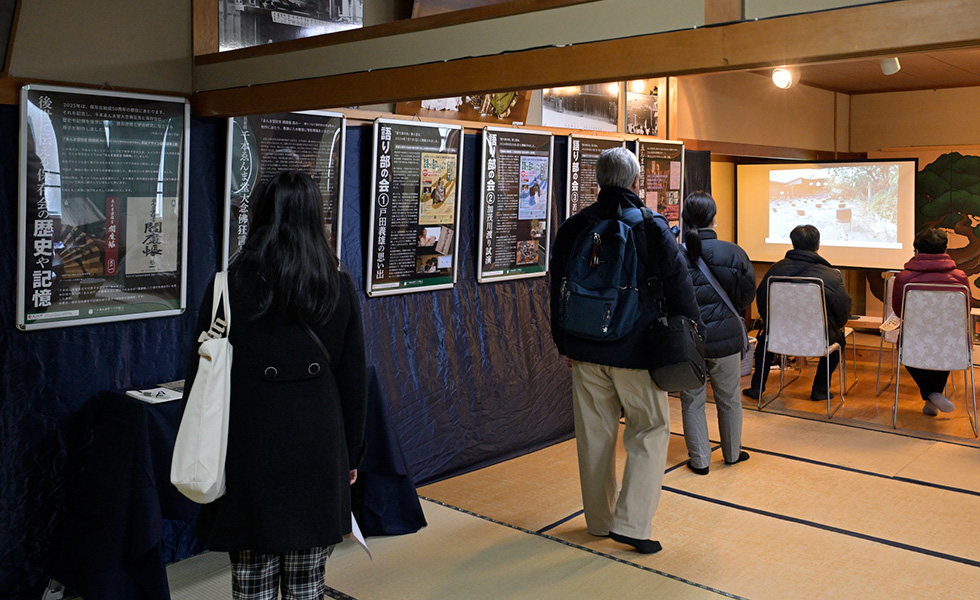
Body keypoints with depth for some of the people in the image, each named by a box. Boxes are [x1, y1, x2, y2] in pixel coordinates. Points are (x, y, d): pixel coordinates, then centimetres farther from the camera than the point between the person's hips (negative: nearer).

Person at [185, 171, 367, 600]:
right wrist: (351, 453, 14)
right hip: (317, 450, 2)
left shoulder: (230, 285, -7)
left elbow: (202, 375, -3)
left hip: (250, 450, -2)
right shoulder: (339, 287, 0)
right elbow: (354, 379, 5)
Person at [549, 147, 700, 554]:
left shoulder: (573, 228, 3)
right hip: (636, 352, -4)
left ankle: (599, 519, 25)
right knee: (650, 429, 7)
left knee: (594, 432, 13)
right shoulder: (653, 229, -8)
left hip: (585, 351, 4)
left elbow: (557, 289, 10)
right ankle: (631, 522, 1)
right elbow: (679, 289, -6)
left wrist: (563, 342, 18)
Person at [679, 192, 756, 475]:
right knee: (729, 399, 17)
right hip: (725, 338, 1)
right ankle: (732, 453, 33)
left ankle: (699, 460, 17)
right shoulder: (733, 253, -9)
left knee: (692, 401, 11)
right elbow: (747, 295, 2)